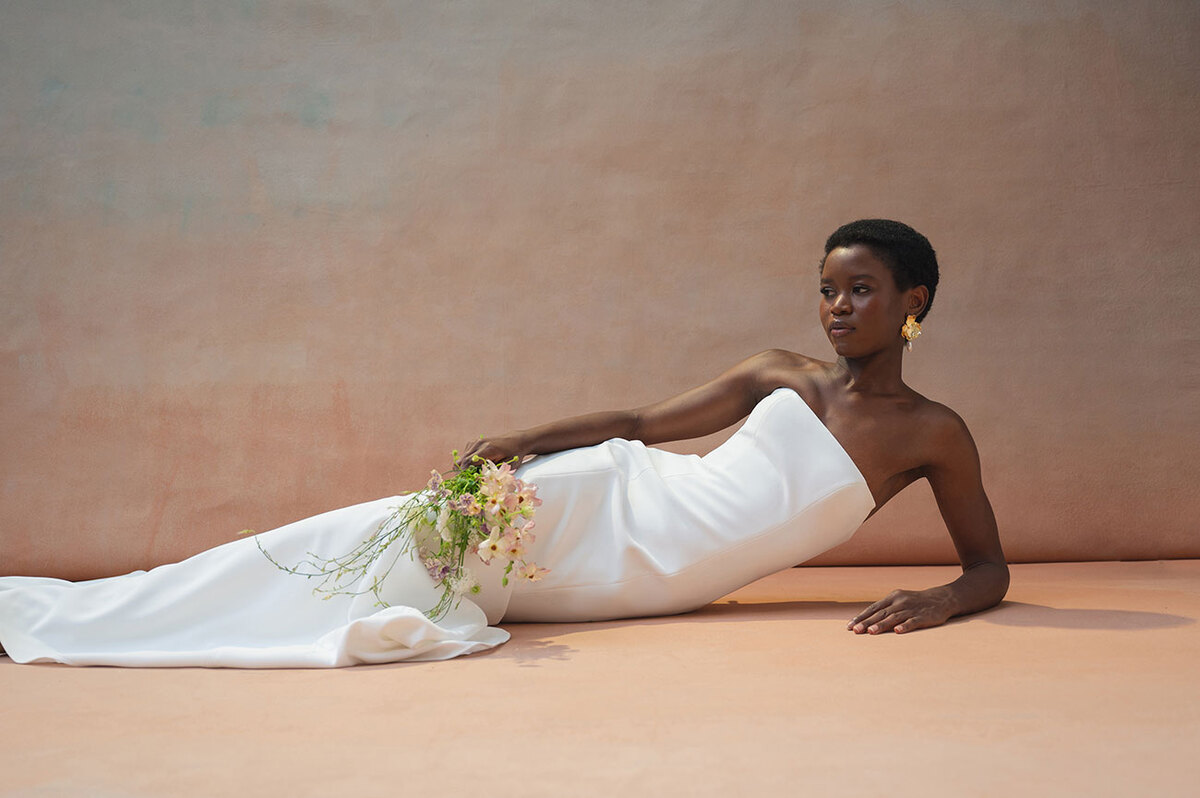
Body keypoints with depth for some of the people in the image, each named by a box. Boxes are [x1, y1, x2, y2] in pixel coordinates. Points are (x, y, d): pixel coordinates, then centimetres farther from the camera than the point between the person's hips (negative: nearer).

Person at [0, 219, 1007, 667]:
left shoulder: (934, 435, 1)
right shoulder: (782, 374, 9)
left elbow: (991, 569, 6)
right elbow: (640, 422, 10)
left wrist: (937, 603, -18)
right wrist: (523, 439, -4)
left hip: (647, 584, -2)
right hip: (606, 502, 2)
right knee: (420, 528, -14)